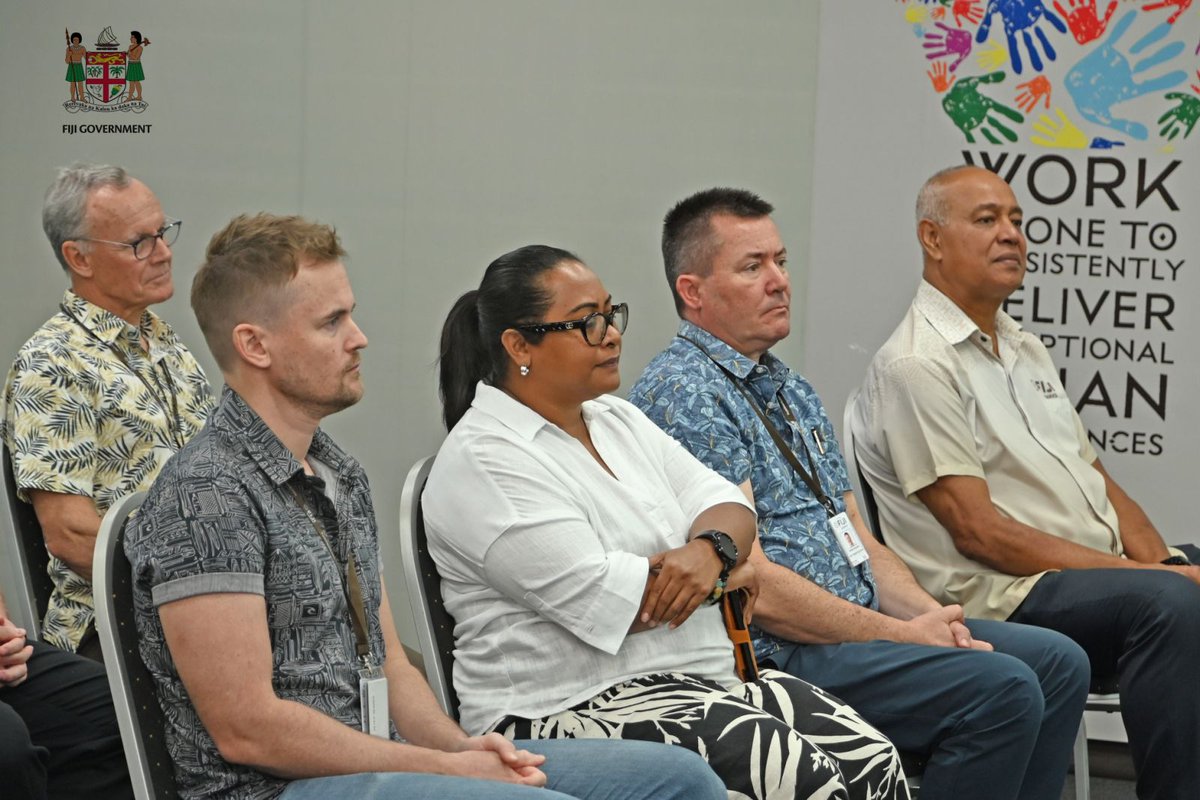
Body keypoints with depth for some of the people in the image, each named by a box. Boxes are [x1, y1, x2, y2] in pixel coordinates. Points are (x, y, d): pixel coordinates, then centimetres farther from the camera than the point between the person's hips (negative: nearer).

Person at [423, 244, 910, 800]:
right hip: (570, 708, -8)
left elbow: (728, 507, 9)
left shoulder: (618, 420, 17)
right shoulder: (482, 462, -12)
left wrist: (710, 549, -16)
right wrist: (725, 574, -4)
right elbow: (603, 602, -19)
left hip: (706, 676, 8)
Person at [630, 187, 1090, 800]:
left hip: (858, 623, 10)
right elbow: (750, 584, -19)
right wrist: (901, 634, -14)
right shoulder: (682, 394, -12)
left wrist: (930, 615, -1)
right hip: (776, 652, -10)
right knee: (1000, 689, -23)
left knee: (1057, 663, 2)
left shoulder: (793, 392, 20)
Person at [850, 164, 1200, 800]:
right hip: (1000, 593, -9)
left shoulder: (1026, 350, 21)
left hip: (1106, 570, 9)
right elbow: (978, 531, -14)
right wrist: (1141, 577, -17)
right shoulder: (916, 365, -8)